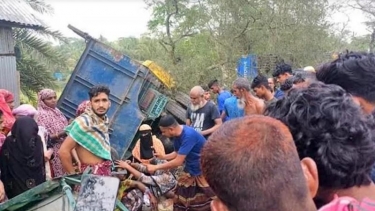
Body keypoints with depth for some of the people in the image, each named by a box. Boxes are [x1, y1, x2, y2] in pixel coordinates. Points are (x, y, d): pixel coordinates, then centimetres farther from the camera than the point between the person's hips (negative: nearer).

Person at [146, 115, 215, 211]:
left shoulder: (188, 135, -33)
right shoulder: (177, 135, -5)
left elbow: (178, 162, -31)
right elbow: (177, 153, 9)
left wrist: (155, 167, -23)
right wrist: (161, 157, -6)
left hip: (204, 171, -8)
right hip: (191, 170, 8)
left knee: (206, 200, 2)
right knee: (181, 199, 11)